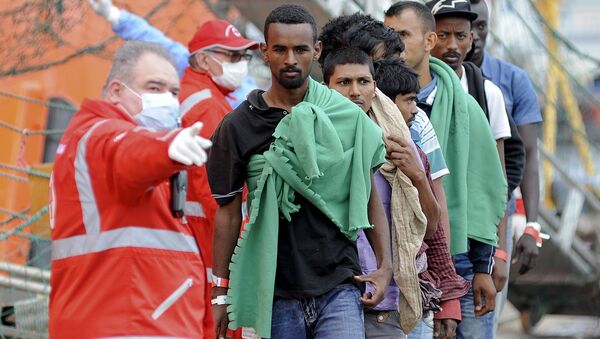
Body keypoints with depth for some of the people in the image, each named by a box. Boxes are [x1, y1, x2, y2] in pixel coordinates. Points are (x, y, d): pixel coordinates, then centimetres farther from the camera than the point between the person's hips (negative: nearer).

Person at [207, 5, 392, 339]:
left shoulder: (349, 119, 3)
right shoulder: (238, 126, 2)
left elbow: (370, 196, 10)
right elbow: (229, 211, 6)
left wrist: (385, 265, -1)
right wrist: (221, 292, 5)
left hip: (339, 286, 0)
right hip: (276, 291, 0)